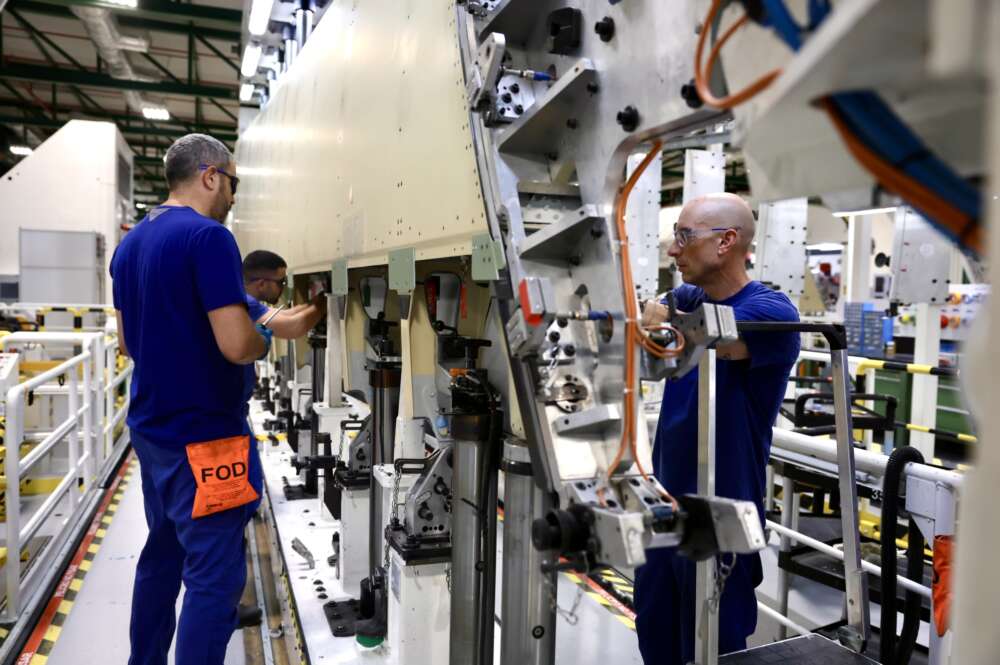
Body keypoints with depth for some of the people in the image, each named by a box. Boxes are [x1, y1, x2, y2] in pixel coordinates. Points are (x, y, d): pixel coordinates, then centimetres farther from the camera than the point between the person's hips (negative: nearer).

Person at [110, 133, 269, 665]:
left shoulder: (129, 243, 10)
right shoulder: (209, 237, -17)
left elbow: (128, 341, 18)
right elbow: (237, 346, -23)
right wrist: (267, 336, -4)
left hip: (150, 427, 9)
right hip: (201, 433, -9)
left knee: (162, 554, 21)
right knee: (214, 575, -1)